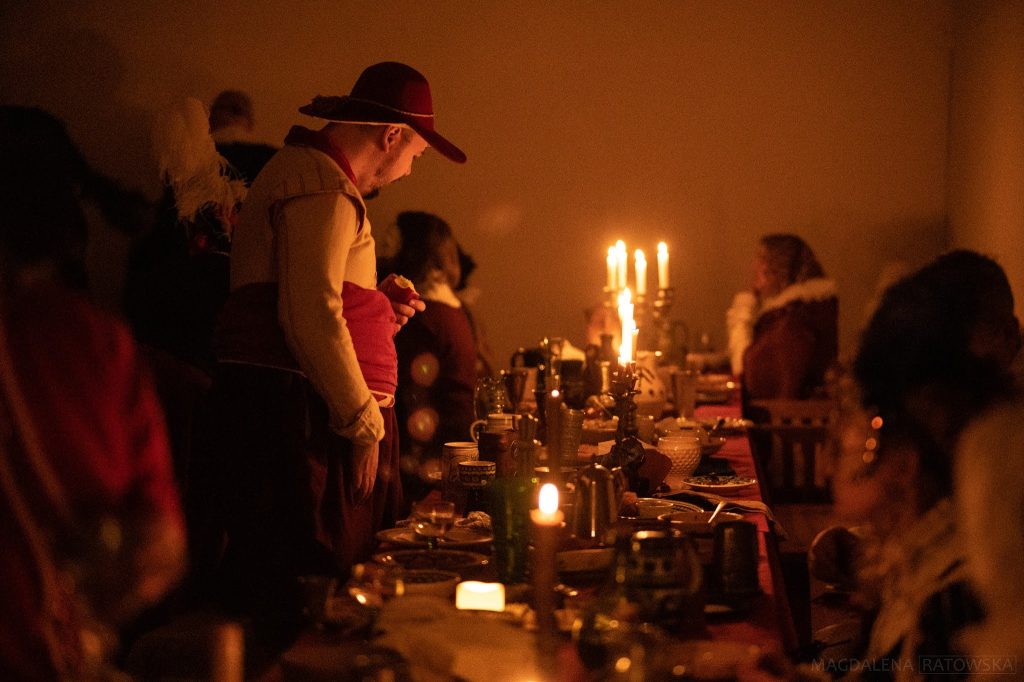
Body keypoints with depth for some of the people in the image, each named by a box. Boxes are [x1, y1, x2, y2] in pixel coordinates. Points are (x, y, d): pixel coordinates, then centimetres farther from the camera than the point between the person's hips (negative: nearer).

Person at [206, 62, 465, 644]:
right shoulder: (324, 186, -10)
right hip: (297, 414, -11)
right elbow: (310, 315, -19)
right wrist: (364, 422, -15)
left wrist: (376, 306, 20)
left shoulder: (308, 171, 25)